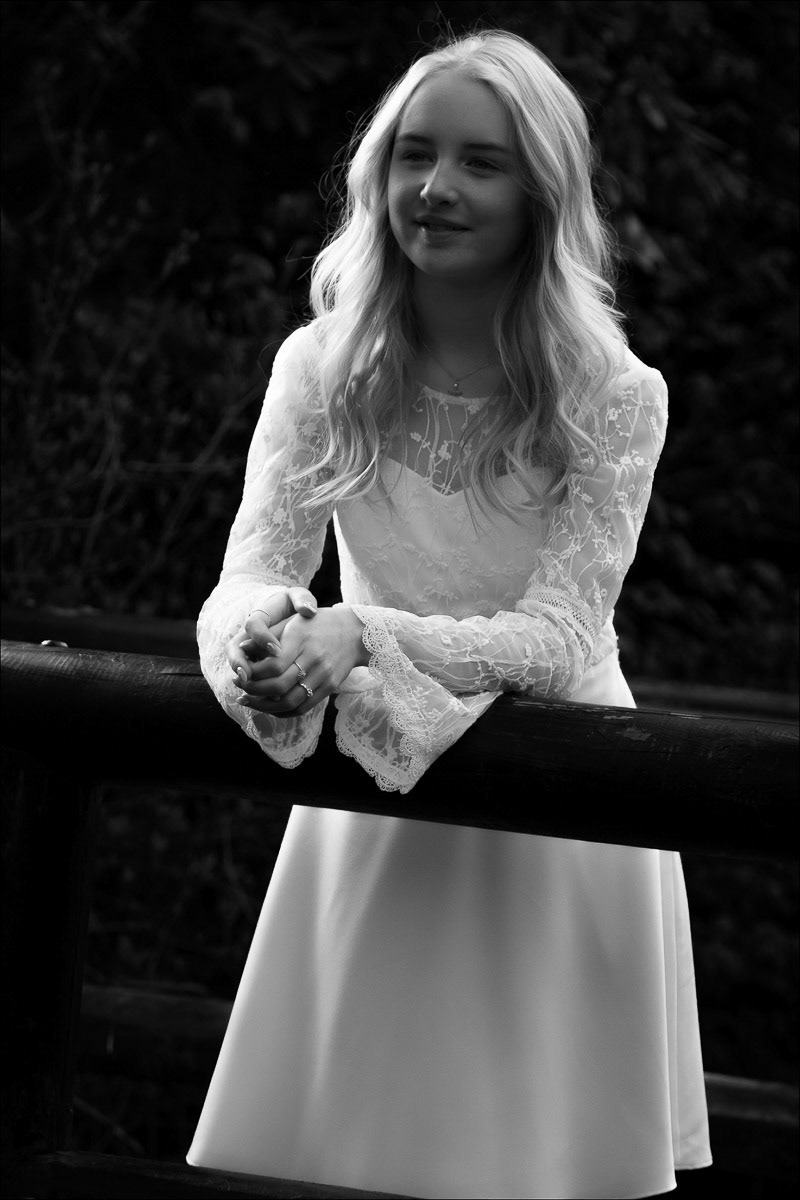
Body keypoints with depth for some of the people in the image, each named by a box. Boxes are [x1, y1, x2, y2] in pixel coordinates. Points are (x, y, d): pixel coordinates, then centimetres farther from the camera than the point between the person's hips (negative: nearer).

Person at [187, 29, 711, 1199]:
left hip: (557, 808, -2)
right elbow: (248, 578, -10)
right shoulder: (322, 368, -4)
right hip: (368, 804, 2)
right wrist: (269, 638, -35)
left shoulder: (611, 397, -13)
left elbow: (558, 636, -18)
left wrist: (359, 635, -33)